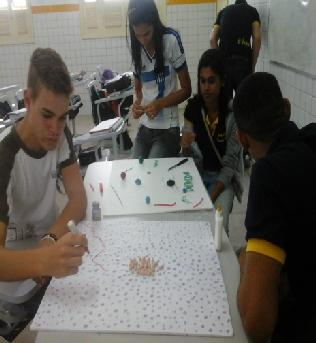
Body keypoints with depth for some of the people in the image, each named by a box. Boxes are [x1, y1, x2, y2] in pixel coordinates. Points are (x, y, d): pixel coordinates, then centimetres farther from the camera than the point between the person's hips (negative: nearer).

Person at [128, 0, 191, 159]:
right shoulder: (136, 49, 5)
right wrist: (137, 103, -7)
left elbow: (186, 89, -5)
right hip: (144, 128, 5)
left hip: (167, 129, -5)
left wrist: (159, 104, -20)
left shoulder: (171, 41, -10)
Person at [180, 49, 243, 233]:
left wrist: (212, 197, -23)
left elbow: (230, 163, -13)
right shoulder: (193, 108, -5)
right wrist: (185, 146, -22)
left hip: (223, 177, -3)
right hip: (197, 173, 3)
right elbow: (187, 154, 2)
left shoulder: (233, 114, -16)